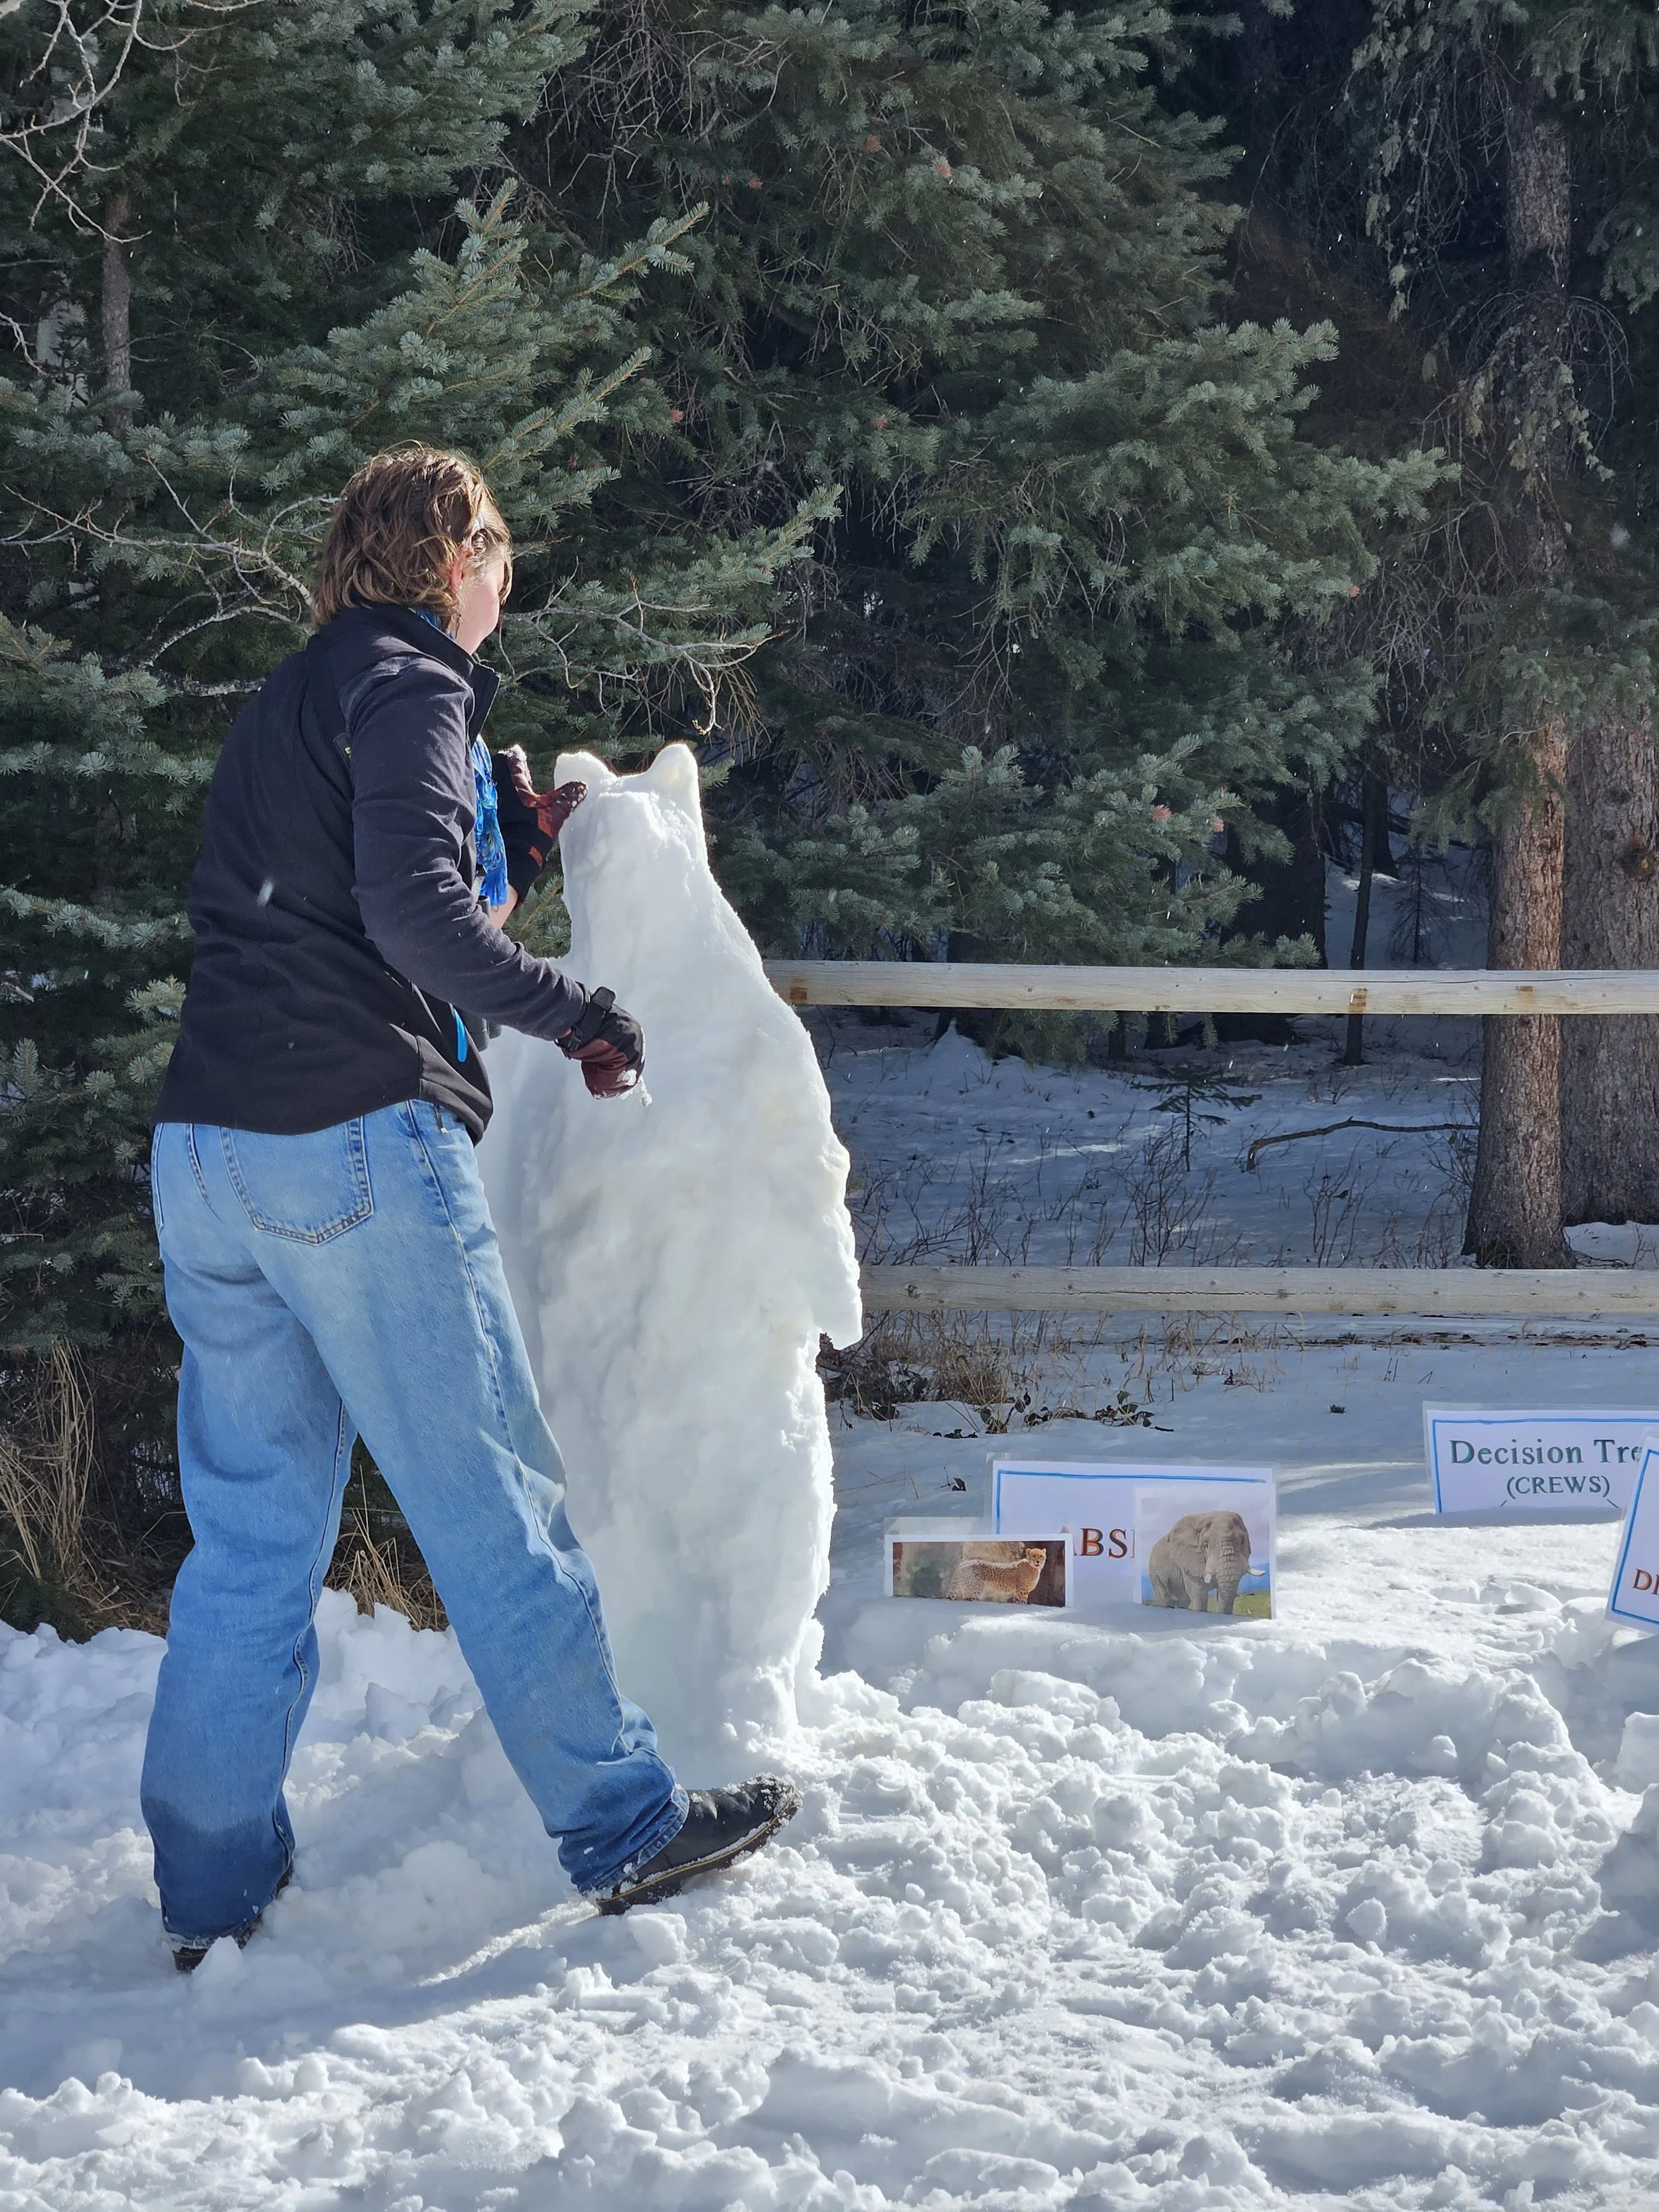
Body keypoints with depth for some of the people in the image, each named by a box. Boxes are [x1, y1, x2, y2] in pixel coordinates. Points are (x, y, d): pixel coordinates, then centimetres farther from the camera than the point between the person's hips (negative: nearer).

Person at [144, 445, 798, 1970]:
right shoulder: (408, 688, -4)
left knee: (249, 1530, 10)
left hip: (207, 1153, 8)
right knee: (494, 1500, -1)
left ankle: (213, 1890, 10)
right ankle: (622, 1825, 5)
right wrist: (576, 1013, -9)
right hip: (357, 1144, -8)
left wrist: (512, 839, 25)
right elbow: (416, 918, -18)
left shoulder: (289, 704, 24)